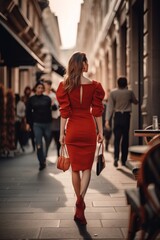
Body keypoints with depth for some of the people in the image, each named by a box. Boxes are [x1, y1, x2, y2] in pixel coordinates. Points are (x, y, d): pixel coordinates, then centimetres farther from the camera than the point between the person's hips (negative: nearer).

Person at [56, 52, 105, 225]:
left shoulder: (65, 86, -2)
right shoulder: (94, 86, -3)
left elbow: (64, 112, -2)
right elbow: (97, 111, -2)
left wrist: (62, 133, 4)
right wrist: (100, 132, 6)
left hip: (72, 129, 1)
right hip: (88, 128, -1)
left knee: (75, 167, 12)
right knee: (87, 167, 6)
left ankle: (79, 204, 22)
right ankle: (80, 200, -16)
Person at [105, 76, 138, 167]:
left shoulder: (113, 93, -1)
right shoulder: (130, 92, -1)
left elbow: (110, 106, -4)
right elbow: (136, 102, 15)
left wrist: (107, 119, -5)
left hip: (117, 116, 0)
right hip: (126, 116, 0)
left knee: (117, 138, 3)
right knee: (125, 138, 8)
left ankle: (116, 157, -16)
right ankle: (123, 160, 12)